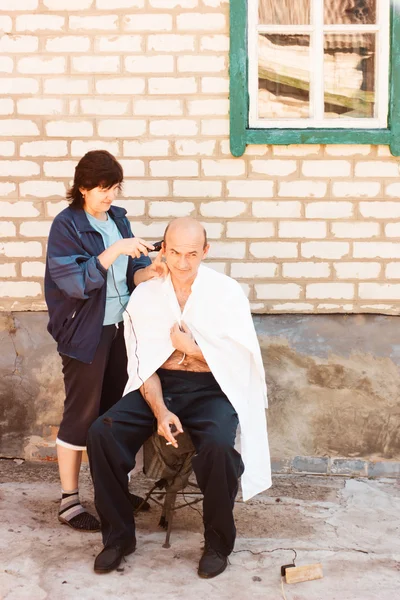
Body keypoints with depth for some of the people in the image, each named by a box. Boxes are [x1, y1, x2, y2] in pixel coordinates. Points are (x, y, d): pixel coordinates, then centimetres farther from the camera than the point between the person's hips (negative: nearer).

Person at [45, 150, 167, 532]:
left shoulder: (118, 218, 7)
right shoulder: (66, 225, -12)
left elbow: (128, 274, 8)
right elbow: (76, 282, -21)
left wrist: (148, 271, -14)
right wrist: (115, 250, -27)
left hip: (120, 327, 6)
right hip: (85, 333, -6)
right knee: (80, 414, 1)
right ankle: (68, 501, 12)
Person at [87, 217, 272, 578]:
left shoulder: (227, 292, -5)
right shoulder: (145, 295, 2)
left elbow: (241, 358, -7)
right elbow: (144, 363, -1)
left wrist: (190, 346, -11)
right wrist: (159, 411, -16)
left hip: (211, 389, -3)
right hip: (160, 385, 3)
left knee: (218, 446, -34)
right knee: (102, 433, -21)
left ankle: (218, 542, -8)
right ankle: (119, 535, -2)